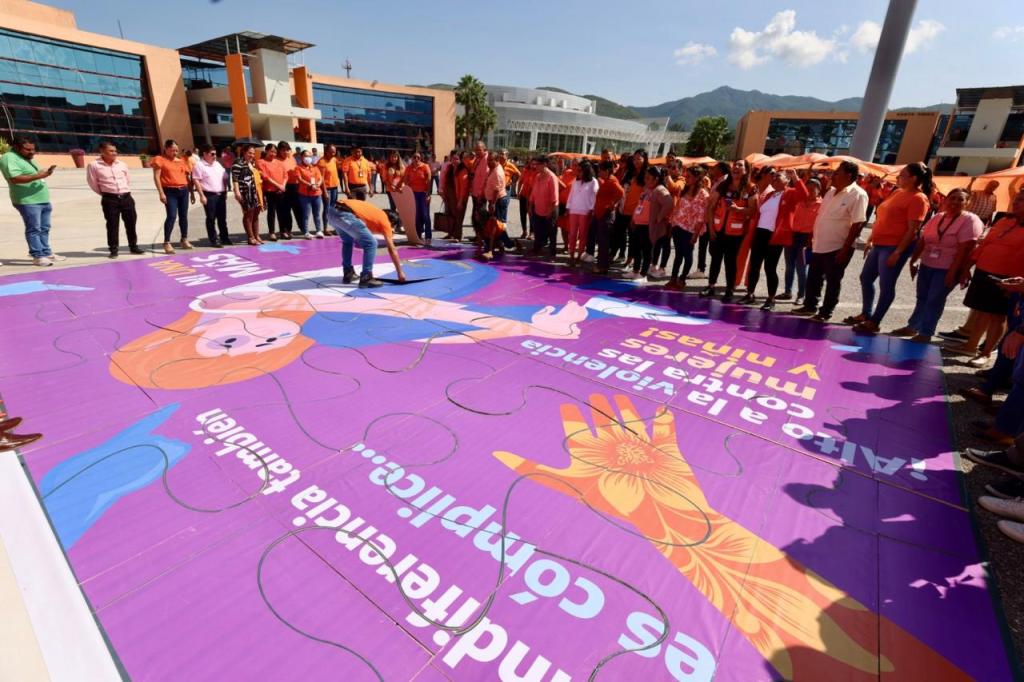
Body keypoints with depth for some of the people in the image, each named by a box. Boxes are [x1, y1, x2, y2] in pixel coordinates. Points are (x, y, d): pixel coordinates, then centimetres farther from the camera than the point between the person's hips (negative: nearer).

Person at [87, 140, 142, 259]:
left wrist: (125, 191, 14)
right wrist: (105, 193, 7)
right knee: (112, 225, 0)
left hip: (126, 197, 3)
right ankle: (113, 249, 7)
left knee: (131, 222, 6)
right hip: (110, 199, -3)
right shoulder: (94, 165, -4)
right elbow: (93, 183, 3)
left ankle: (133, 246, 17)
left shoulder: (121, 164, 8)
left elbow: (128, 179, 19)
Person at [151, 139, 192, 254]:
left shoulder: (181, 161, 15)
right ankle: (167, 243, -8)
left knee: (184, 215, 9)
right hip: (170, 191, -5)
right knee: (172, 216, -13)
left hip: (183, 190, 5)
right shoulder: (160, 160, 0)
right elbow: (156, 177, -5)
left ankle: (184, 240, 20)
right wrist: (161, 193, -13)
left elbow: (188, 176, 19)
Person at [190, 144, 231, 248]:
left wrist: (225, 192, 12)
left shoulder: (217, 164, 16)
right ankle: (214, 240, 3)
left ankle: (224, 238, 19)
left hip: (221, 195, 6)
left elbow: (225, 177, 20)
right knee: (211, 218, -1)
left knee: (222, 218, 11)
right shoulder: (199, 165, -5)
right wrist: (202, 195, -16)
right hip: (209, 195, -6)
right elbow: (196, 181, -10)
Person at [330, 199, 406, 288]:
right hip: (345, 215, -9)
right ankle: (366, 279, 3)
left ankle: (348, 274, 33)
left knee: (347, 241, 31)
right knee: (371, 243, 2)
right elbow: (392, 250, 12)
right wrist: (400, 272, 17)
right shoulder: (385, 221, 13)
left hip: (332, 211, 9)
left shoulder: (376, 214, 34)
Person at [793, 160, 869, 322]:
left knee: (833, 282, 3)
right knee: (813, 278, 15)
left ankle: (825, 313, 12)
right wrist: (813, 237, 15)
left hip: (838, 247, -8)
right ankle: (810, 305, 30)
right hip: (820, 245, 8)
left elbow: (858, 224, -19)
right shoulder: (832, 191, 10)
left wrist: (845, 248, -22)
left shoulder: (857, 195, -15)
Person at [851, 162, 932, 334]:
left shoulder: (918, 199, -13)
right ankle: (866, 314, 27)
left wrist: (898, 252, -21)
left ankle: (874, 322, 6)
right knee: (865, 278, 15)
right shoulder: (897, 193, 13)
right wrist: (870, 240, 16)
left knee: (886, 285, -2)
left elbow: (912, 230, -17)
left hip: (895, 247, -9)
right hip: (879, 245, 9)